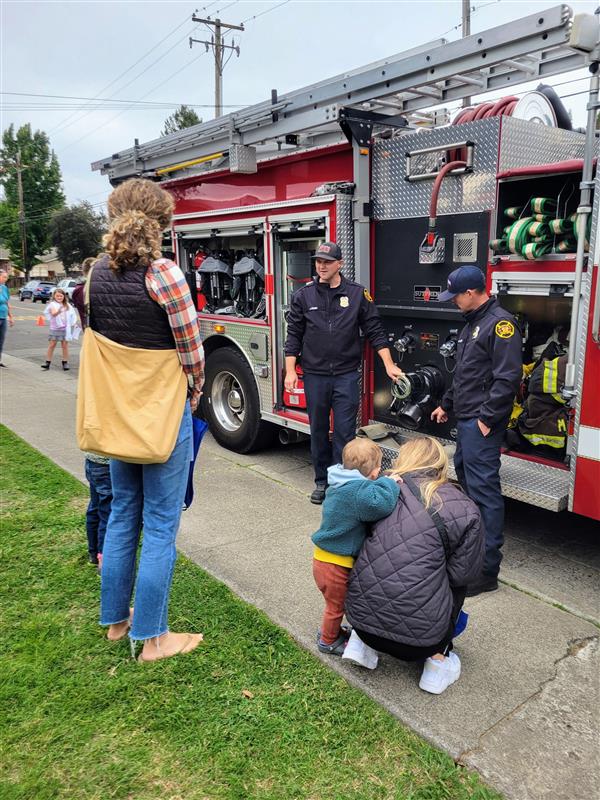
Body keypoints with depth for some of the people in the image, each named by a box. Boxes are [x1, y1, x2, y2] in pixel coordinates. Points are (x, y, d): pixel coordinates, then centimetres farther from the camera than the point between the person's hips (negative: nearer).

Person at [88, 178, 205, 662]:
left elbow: (95, 338, 8)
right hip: (164, 410, -7)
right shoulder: (163, 274, -18)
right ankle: (152, 638, 18)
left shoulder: (97, 273, 2)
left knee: (122, 513, 19)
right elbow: (191, 350, -13)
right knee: (160, 526, 5)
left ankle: (116, 619, 34)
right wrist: (195, 394, 6)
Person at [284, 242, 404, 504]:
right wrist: (290, 371, -2)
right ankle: (322, 481, 25)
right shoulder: (303, 296, 2)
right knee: (318, 430, 11)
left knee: (345, 431, 1)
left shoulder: (358, 294, 0)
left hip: (346, 376, -1)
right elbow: (294, 335, 4)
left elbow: (375, 331, 2)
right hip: (315, 376, 2)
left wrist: (389, 365, -3)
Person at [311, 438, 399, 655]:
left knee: (336, 602, 30)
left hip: (324, 557, 9)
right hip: (334, 565, -9)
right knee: (336, 604, 17)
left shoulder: (339, 486, 2)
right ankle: (328, 641, 38)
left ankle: (329, 631, 50)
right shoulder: (359, 491, -29)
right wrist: (389, 483, -28)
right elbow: (380, 504, -46)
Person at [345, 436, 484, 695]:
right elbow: (463, 573, 1)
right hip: (418, 636, -2)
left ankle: (361, 642, 20)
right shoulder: (466, 511, -5)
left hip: (360, 617, 2)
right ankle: (438, 659, 17)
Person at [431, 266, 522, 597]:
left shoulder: (500, 323, -14)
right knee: (464, 478, 19)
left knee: (484, 489, -8)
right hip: (465, 419, 10)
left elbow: (508, 377, -21)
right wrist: (447, 404, 24)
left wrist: (487, 418, -20)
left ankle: (487, 569, -3)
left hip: (481, 423, -10)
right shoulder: (472, 322, 17)